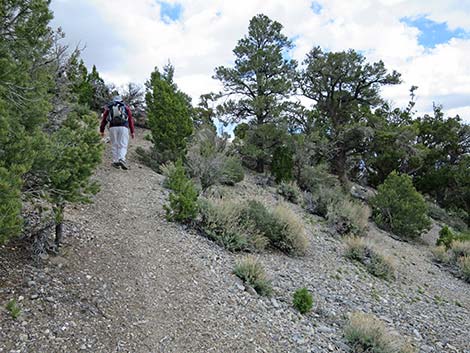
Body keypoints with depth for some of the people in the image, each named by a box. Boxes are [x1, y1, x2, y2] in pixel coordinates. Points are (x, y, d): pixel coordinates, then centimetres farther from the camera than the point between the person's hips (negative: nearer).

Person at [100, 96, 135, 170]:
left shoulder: (109, 107, 19)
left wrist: (101, 130, 15)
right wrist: (132, 132, 9)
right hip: (123, 127, -1)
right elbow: (130, 119, 10)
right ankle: (121, 160, -24)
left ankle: (115, 162, 6)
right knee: (123, 145, -3)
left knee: (114, 145, 10)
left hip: (113, 128, 1)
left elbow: (104, 119, 13)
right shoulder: (126, 107, 17)